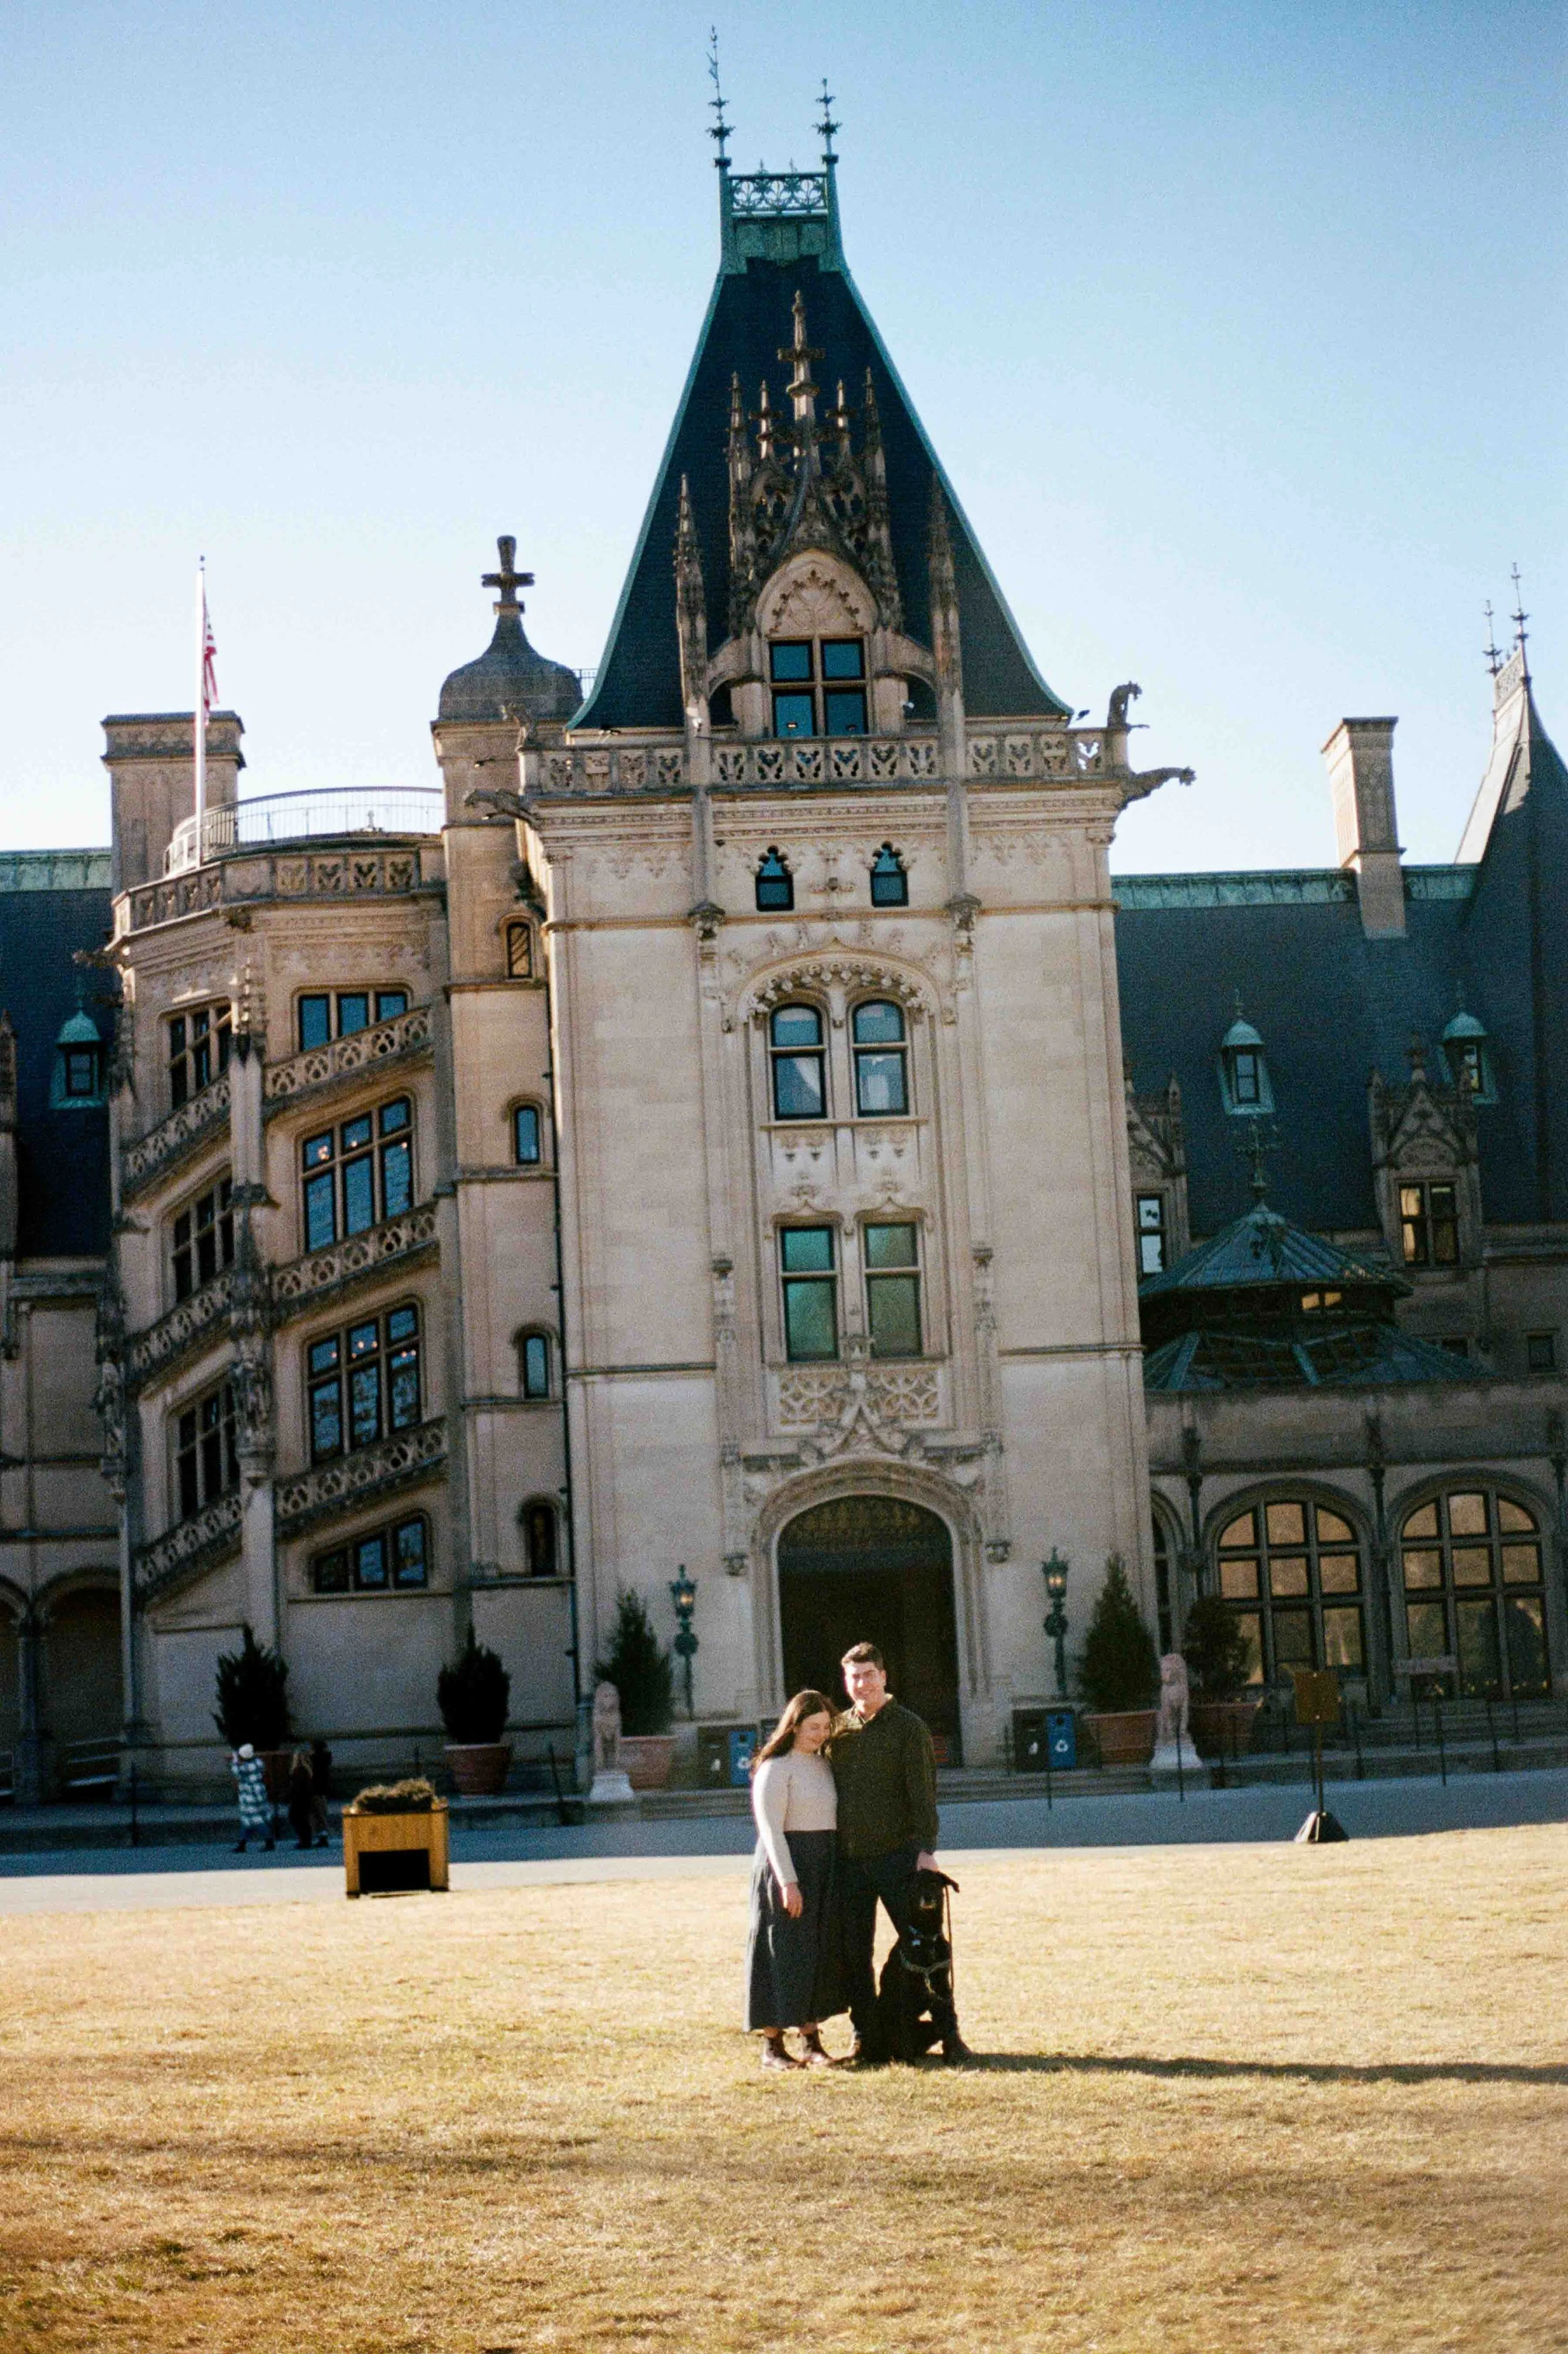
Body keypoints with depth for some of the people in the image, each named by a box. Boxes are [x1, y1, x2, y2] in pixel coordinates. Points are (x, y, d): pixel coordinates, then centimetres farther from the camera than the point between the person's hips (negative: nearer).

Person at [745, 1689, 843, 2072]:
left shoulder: (824, 1765, 14)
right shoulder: (776, 1768, -9)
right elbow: (771, 1829, -15)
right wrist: (788, 1881, -21)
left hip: (824, 1868, 7)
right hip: (786, 1866, -7)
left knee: (821, 1952, 7)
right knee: (784, 1953, -4)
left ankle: (812, 2041, 14)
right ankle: (772, 2046, 2)